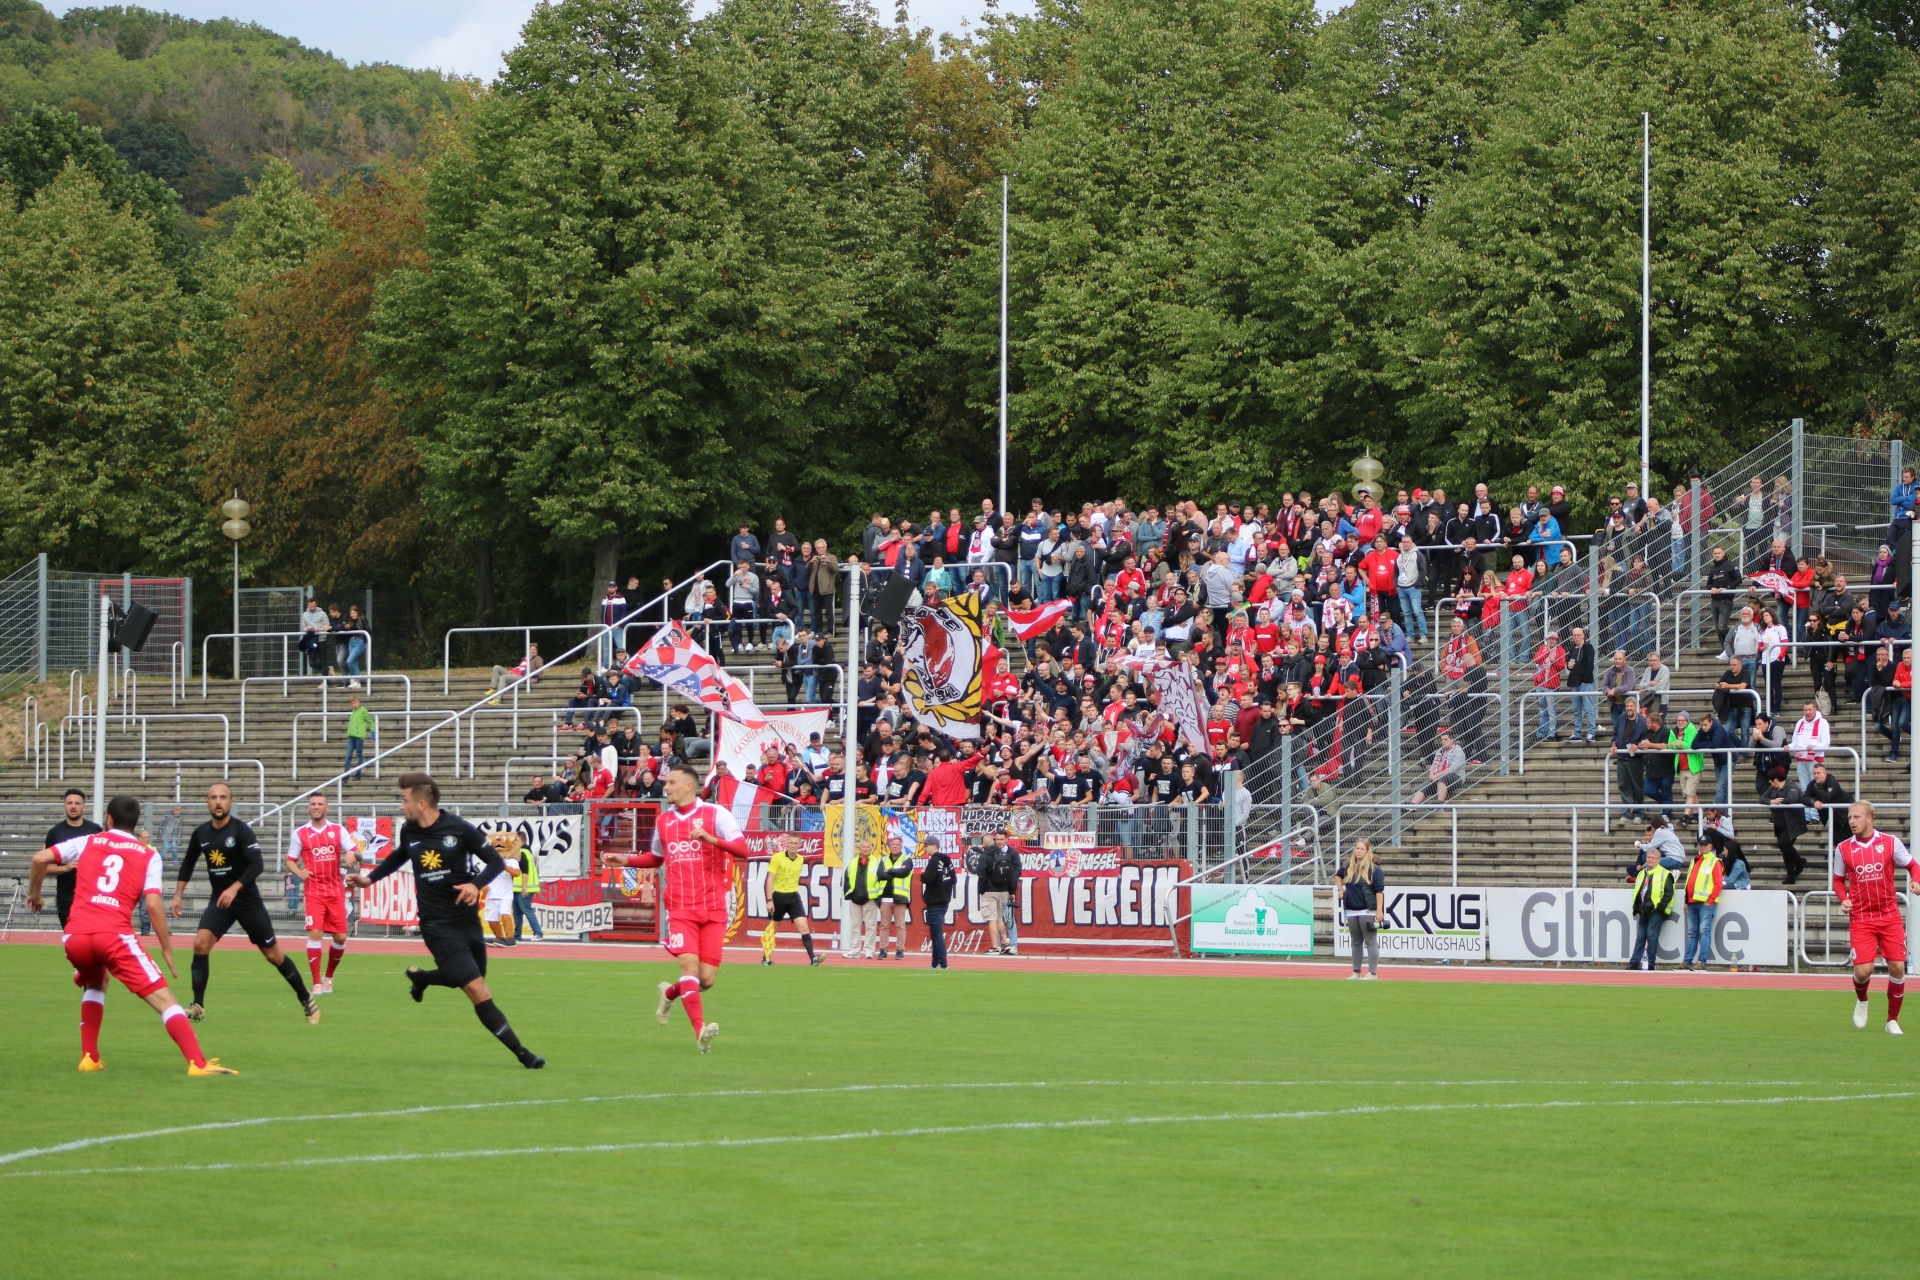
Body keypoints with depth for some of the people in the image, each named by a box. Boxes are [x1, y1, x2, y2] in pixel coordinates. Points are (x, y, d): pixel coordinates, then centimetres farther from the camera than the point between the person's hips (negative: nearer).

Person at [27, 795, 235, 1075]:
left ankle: (89, 1058, 25)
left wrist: (34, 894, 25)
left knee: (95, 985, 34)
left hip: (75, 935, 3)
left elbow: (40, 859, 9)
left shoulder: (88, 842, 18)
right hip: (115, 934, -3)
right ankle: (198, 1063, -18)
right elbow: (153, 904, 1)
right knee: (163, 998, -3)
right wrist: (167, 949, 7)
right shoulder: (148, 856, 13)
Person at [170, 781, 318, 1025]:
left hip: (248, 901, -4)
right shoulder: (201, 833, 1)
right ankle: (198, 1005, -9)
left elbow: (257, 864, -24)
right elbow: (188, 864, 16)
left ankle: (306, 1000, 19)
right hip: (219, 901, 4)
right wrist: (178, 895, 12)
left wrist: (234, 888, -35)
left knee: (272, 953, 3)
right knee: (200, 942, -17)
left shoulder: (241, 831, -15)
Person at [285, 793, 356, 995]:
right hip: (313, 891, -2)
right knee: (315, 932, -15)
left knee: (340, 937, 1)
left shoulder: (338, 830, 6)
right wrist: (299, 872, -16)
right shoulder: (300, 833, 3)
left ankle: (329, 977, 25)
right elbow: (290, 861, 6)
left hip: (336, 891, 2)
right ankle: (317, 984, -10)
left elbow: (357, 853, 1)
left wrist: (352, 853, -23)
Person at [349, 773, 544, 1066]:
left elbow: (496, 862, -5)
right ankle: (522, 1053, -10)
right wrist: (370, 878, 15)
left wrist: (477, 884, -21)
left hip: (467, 919, 1)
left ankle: (420, 977, 45)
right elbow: (398, 857, 23)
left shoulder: (460, 829, -9)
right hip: (439, 928, -1)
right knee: (478, 992, -13)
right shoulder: (407, 832, 0)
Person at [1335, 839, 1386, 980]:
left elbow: (1379, 890, -12)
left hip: (1368, 910, -6)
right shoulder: (1349, 867, 10)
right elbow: (1338, 875, 32)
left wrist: (1379, 911, -18)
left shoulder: (1374, 869, -8)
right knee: (1356, 942, 12)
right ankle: (1356, 973, 18)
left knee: (1371, 942, -5)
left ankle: (1372, 973, -5)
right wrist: (1340, 889, 16)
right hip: (1352, 911, 6)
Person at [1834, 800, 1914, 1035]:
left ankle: (1893, 1020, 14)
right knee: (1863, 970, -13)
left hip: (1890, 916, 0)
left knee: (1897, 967, -4)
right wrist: (1843, 899, -6)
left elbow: (1912, 865, 6)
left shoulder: (1890, 842, -3)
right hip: (1860, 918, 0)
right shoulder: (1843, 848, 0)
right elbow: (1838, 879, 13)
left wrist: (1914, 881, -15)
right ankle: (1861, 1000, 23)